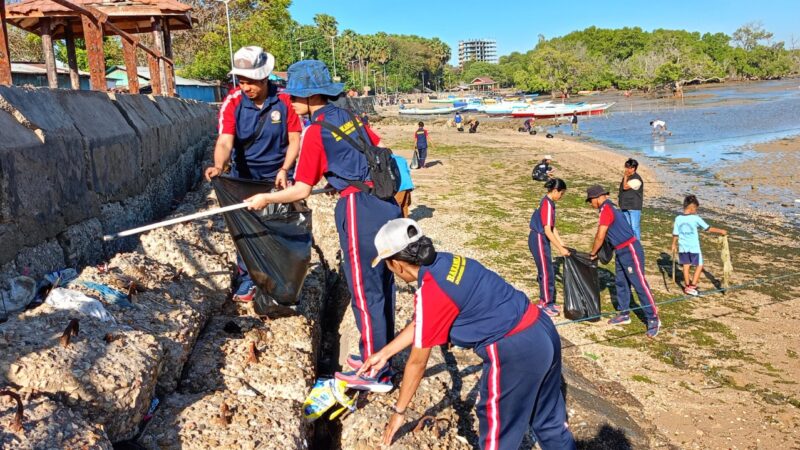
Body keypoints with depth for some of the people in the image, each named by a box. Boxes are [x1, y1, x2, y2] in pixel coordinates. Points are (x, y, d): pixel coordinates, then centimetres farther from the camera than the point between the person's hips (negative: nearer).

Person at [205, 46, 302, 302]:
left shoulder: (284, 100, -15)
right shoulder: (233, 102, -15)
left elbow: (294, 139, -9)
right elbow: (225, 141, -25)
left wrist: (284, 170, -21)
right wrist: (218, 166, -45)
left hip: (277, 175, 0)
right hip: (244, 176, 1)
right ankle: (247, 278, 17)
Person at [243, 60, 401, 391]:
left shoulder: (316, 132, -9)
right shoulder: (350, 118, 12)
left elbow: (301, 190, -8)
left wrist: (266, 199, 7)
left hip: (358, 209, -8)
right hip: (386, 204, 8)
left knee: (365, 292, 2)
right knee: (382, 286, 17)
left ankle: (375, 374, 12)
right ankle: (379, 356, 32)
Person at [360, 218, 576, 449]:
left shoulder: (430, 292, -18)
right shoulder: (448, 262, 6)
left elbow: (417, 361, -7)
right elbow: (420, 323, 18)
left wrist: (399, 410, 7)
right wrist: (384, 353, 26)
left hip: (514, 352, -8)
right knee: (550, 420, 27)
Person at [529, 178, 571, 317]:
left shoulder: (549, 203, 9)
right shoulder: (547, 205, -20)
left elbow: (552, 228, 14)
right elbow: (547, 231, -22)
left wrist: (562, 244, 13)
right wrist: (560, 249, -18)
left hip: (542, 239, 9)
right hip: (539, 240, -9)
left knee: (545, 271, 15)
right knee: (547, 273, -2)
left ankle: (544, 300, 26)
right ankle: (546, 305, 7)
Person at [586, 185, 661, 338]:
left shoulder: (606, 209, -17)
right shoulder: (608, 208, 14)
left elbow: (600, 237, -16)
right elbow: (601, 234, 21)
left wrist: (593, 253, -1)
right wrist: (596, 251, 17)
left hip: (630, 250, -10)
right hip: (621, 251, 10)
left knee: (640, 285, -7)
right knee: (620, 282, 15)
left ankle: (653, 320, -3)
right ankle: (624, 314, 25)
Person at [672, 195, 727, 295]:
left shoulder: (678, 219, -5)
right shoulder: (696, 218, -14)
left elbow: (675, 234, 1)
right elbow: (708, 229, -7)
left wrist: (674, 244, 14)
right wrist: (721, 231, 5)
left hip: (683, 247, 4)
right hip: (694, 247, -4)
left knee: (686, 265, 15)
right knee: (699, 265, 10)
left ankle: (687, 285, 22)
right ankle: (692, 286, 4)